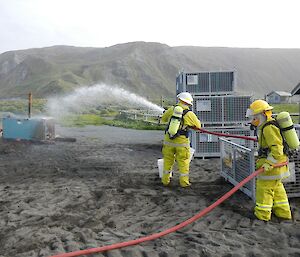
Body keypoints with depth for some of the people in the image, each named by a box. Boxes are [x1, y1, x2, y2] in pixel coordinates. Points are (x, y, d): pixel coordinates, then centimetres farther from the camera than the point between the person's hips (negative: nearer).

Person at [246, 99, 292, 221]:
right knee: (277, 188, 20)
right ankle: (283, 212, 31)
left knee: (264, 188, 0)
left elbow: (277, 148, -28)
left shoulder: (268, 128, -22)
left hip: (273, 164, -10)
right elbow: (273, 144, 25)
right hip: (274, 163, 10)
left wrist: (268, 163, -30)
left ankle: (262, 214, 11)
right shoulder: (267, 126, 11)